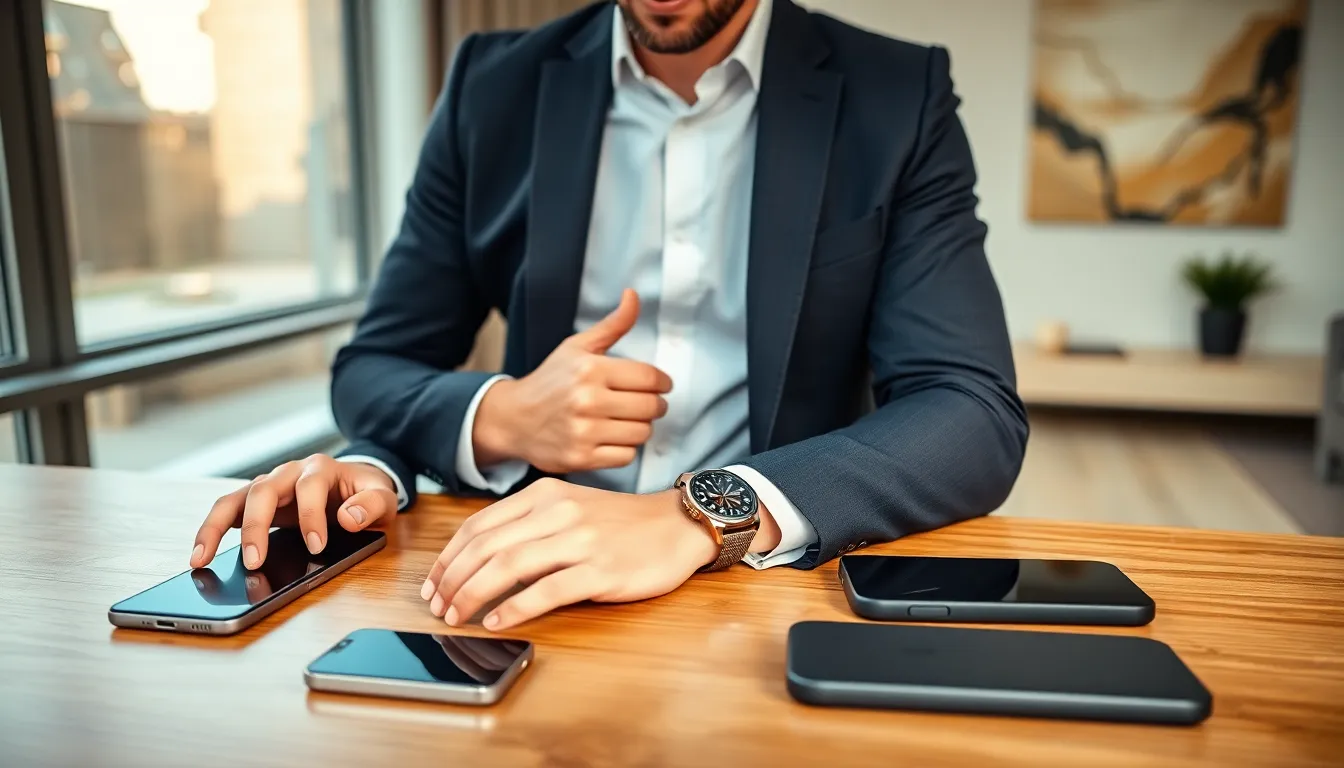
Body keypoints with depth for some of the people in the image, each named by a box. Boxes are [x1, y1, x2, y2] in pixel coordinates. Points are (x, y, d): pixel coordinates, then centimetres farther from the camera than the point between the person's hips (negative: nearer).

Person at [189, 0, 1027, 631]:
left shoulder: (897, 98, -2)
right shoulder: (496, 87, 3)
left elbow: (978, 417, -12)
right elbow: (375, 368, 7)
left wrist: (702, 515, -28)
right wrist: (497, 418, -15)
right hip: (538, 581, 2)